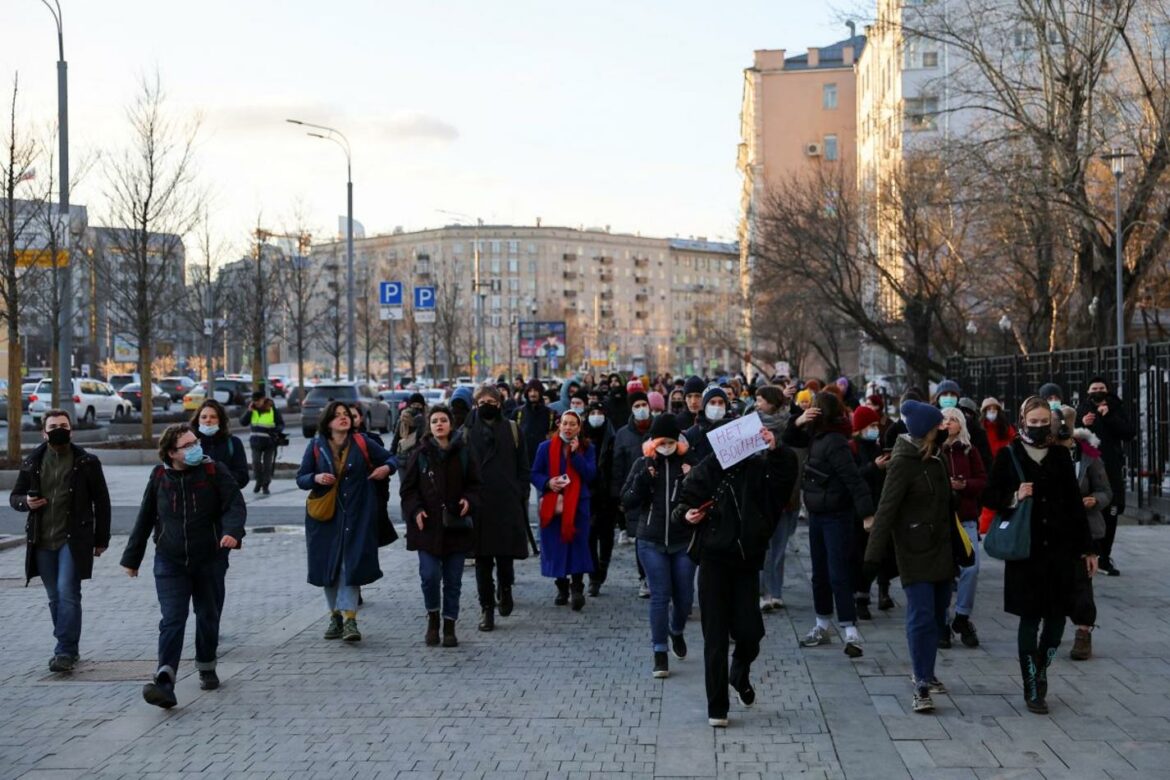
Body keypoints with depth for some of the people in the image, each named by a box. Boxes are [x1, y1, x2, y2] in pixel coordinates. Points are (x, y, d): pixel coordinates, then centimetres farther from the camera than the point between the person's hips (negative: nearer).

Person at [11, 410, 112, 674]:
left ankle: (66, 652, -10)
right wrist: (25, 502, -11)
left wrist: (101, 539, 2)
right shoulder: (32, 463, 6)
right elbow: (15, 497, 14)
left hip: (73, 540, -4)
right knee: (55, 598, 10)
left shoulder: (86, 463, -1)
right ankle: (68, 648, 22)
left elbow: (101, 502, 3)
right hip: (42, 542, 4)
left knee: (67, 593, -13)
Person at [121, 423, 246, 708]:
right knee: (172, 621, -12)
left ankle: (207, 668, 37)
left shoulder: (214, 472, -6)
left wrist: (232, 531, -35)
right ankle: (165, 684, -22)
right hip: (170, 562, 0)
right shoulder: (159, 478, -1)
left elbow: (236, 504, -14)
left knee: (208, 617, 14)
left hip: (209, 560, 0)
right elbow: (144, 519, 8)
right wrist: (131, 557, 13)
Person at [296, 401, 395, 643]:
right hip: (326, 514, 2)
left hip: (357, 514, -2)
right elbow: (300, 478, 6)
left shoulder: (362, 443, 1)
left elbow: (390, 459, 11)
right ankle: (335, 615, 22)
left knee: (351, 564, -10)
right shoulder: (316, 446, 3)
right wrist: (316, 478, -15)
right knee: (329, 564, 7)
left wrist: (386, 468, -12)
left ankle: (349, 619, -12)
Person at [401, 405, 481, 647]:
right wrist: (415, 510, -11)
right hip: (428, 525, -1)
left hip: (456, 526, 1)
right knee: (430, 575, -11)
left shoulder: (463, 452, 4)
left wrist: (469, 501, -11)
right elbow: (408, 488, 4)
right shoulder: (420, 454, 2)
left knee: (453, 580, 5)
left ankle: (449, 626, 18)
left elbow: (474, 484, 8)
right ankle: (433, 618, 14)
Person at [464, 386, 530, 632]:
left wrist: (521, 496, 0)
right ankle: (487, 607, 10)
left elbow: (523, 467, 8)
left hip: (508, 502, 0)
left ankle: (505, 588, 31)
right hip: (479, 503, 0)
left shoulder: (512, 430, 8)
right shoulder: (468, 432, 6)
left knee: (506, 553, 1)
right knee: (483, 558, 2)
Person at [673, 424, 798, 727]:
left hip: (747, 561, 1)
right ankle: (717, 707, 11)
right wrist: (686, 513, -18)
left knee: (749, 631, -1)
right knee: (715, 636, 0)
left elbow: (786, 472, -14)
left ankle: (741, 674, 35)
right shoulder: (707, 470, -4)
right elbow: (684, 501, 3)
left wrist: (776, 449, -30)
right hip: (714, 560, -1)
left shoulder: (758, 467, -1)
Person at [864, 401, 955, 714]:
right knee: (921, 616, -10)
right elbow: (886, 510, -17)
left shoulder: (935, 458, 11)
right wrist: (874, 555, -21)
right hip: (915, 551, -8)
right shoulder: (904, 462, -14)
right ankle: (921, 687, -7)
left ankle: (924, 672, 27)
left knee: (937, 614, 12)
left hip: (940, 548, 8)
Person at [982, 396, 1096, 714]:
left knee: (1057, 615, 4)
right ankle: (1032, 688, 8)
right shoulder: (1009, 456, -1)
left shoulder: (1061, 456, 6)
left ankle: (1040, 673, 25)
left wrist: (1087, 548, 9)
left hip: (1060, 548, 3)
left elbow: (1075, 503, 9)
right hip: (1026, 551, -3)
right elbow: (990, 497, 2)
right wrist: (1014, 498, -18)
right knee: (1030, 617, -1)